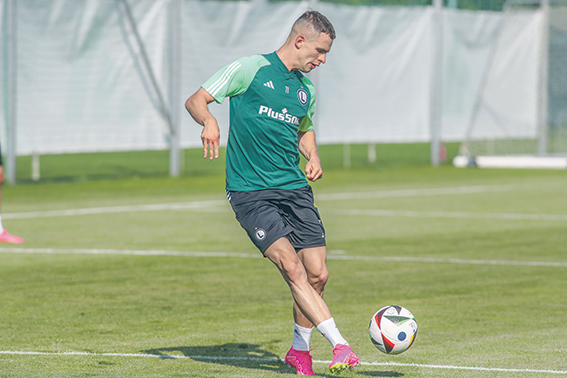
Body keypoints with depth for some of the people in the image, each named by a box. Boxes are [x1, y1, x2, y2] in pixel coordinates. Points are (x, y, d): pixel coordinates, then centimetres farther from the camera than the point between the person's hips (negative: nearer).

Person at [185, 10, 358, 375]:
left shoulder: (306, 89, 15)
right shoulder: (250, 69, -4)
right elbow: (195, 100, -3)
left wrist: (313, 157, 14)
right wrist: (209, 120, -25)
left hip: (295, 188, 6)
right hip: (250, 191, -6)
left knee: (318, 274, -2)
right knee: (291, 266, -20)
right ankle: (340, 345, -22)